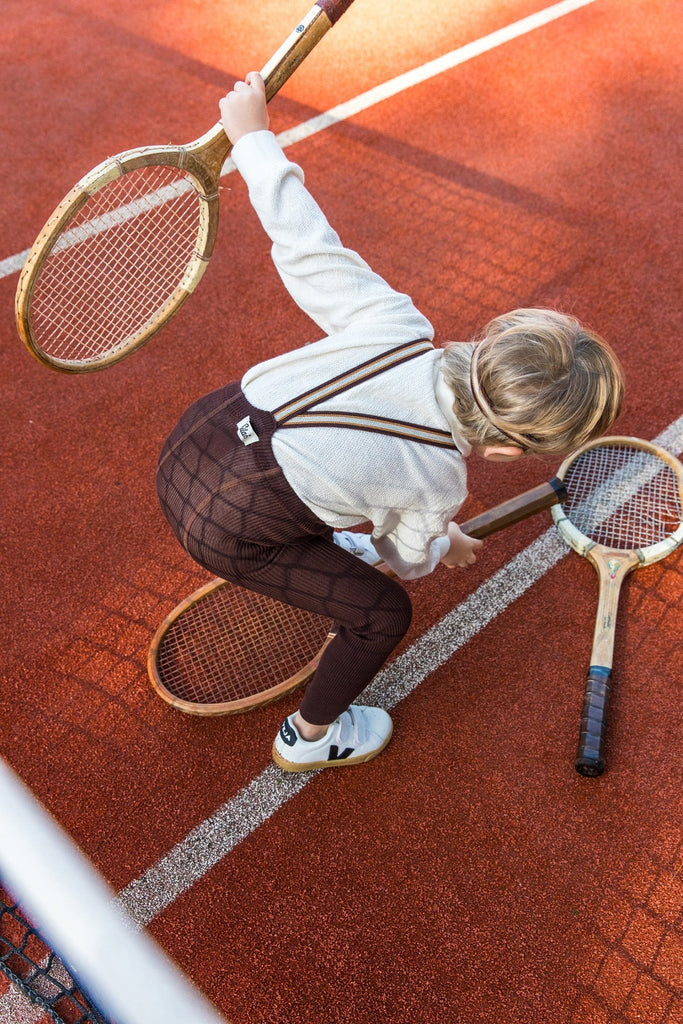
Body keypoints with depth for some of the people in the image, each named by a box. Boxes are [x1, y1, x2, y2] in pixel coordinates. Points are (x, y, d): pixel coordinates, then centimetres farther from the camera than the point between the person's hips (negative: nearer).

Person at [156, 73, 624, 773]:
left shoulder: (396, 326, -13)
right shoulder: (435, 485, -18)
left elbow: (308, 244, -7)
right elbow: (407, 558, 4)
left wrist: (252, 137, 7)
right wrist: (446, 546, 27)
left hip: (189, 442, 6)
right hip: (223, 532, -6)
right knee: (382, 614, 10)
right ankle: (309, 738, 35)